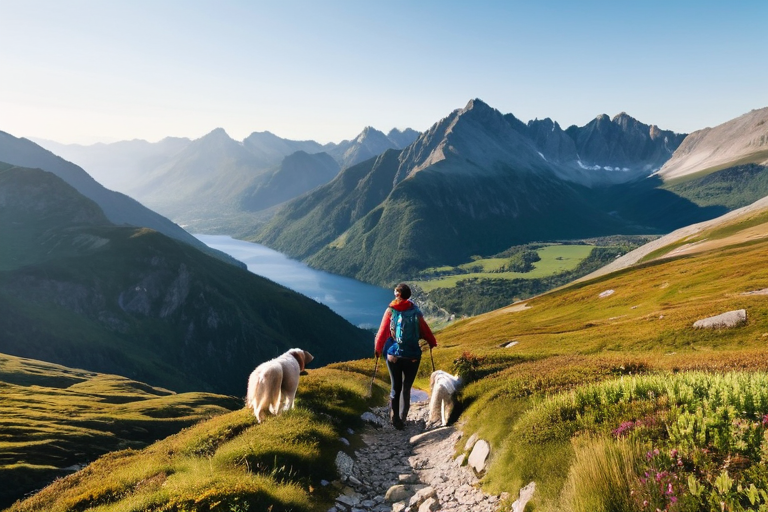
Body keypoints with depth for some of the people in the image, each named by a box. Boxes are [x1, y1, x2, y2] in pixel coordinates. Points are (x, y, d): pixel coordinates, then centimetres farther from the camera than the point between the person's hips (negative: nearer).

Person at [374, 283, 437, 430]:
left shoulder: (390, 311, -6)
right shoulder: (415, 311, -4)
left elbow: (382, 332, -5)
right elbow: (425, 330, 1)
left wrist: (378, 349, 9)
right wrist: (433, 343, 19)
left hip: (393, 355, 0)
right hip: (412, 356, 0)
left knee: (395, 388, 15)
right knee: (406, 389, 14)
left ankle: (394, 419, 14)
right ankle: (402, 420, 17)